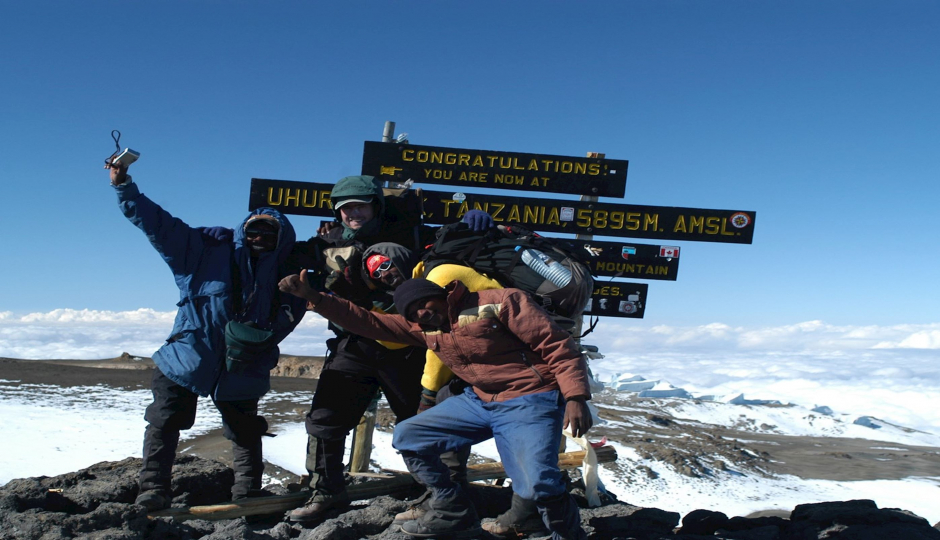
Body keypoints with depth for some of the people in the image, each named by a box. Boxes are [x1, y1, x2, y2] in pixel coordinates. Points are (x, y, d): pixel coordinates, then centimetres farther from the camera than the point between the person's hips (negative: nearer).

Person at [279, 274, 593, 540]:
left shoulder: (500, 302, -12)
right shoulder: (423, 328, 9)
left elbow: (558, 345, -14)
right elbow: (368, 322, 9)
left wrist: (575, 396, -25)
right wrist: (314, 298, 0)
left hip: (529, 401, -7)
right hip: (478, 400, 8)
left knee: (536, 485, -29)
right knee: (407, 438, 5)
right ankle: (453, 514, 15)